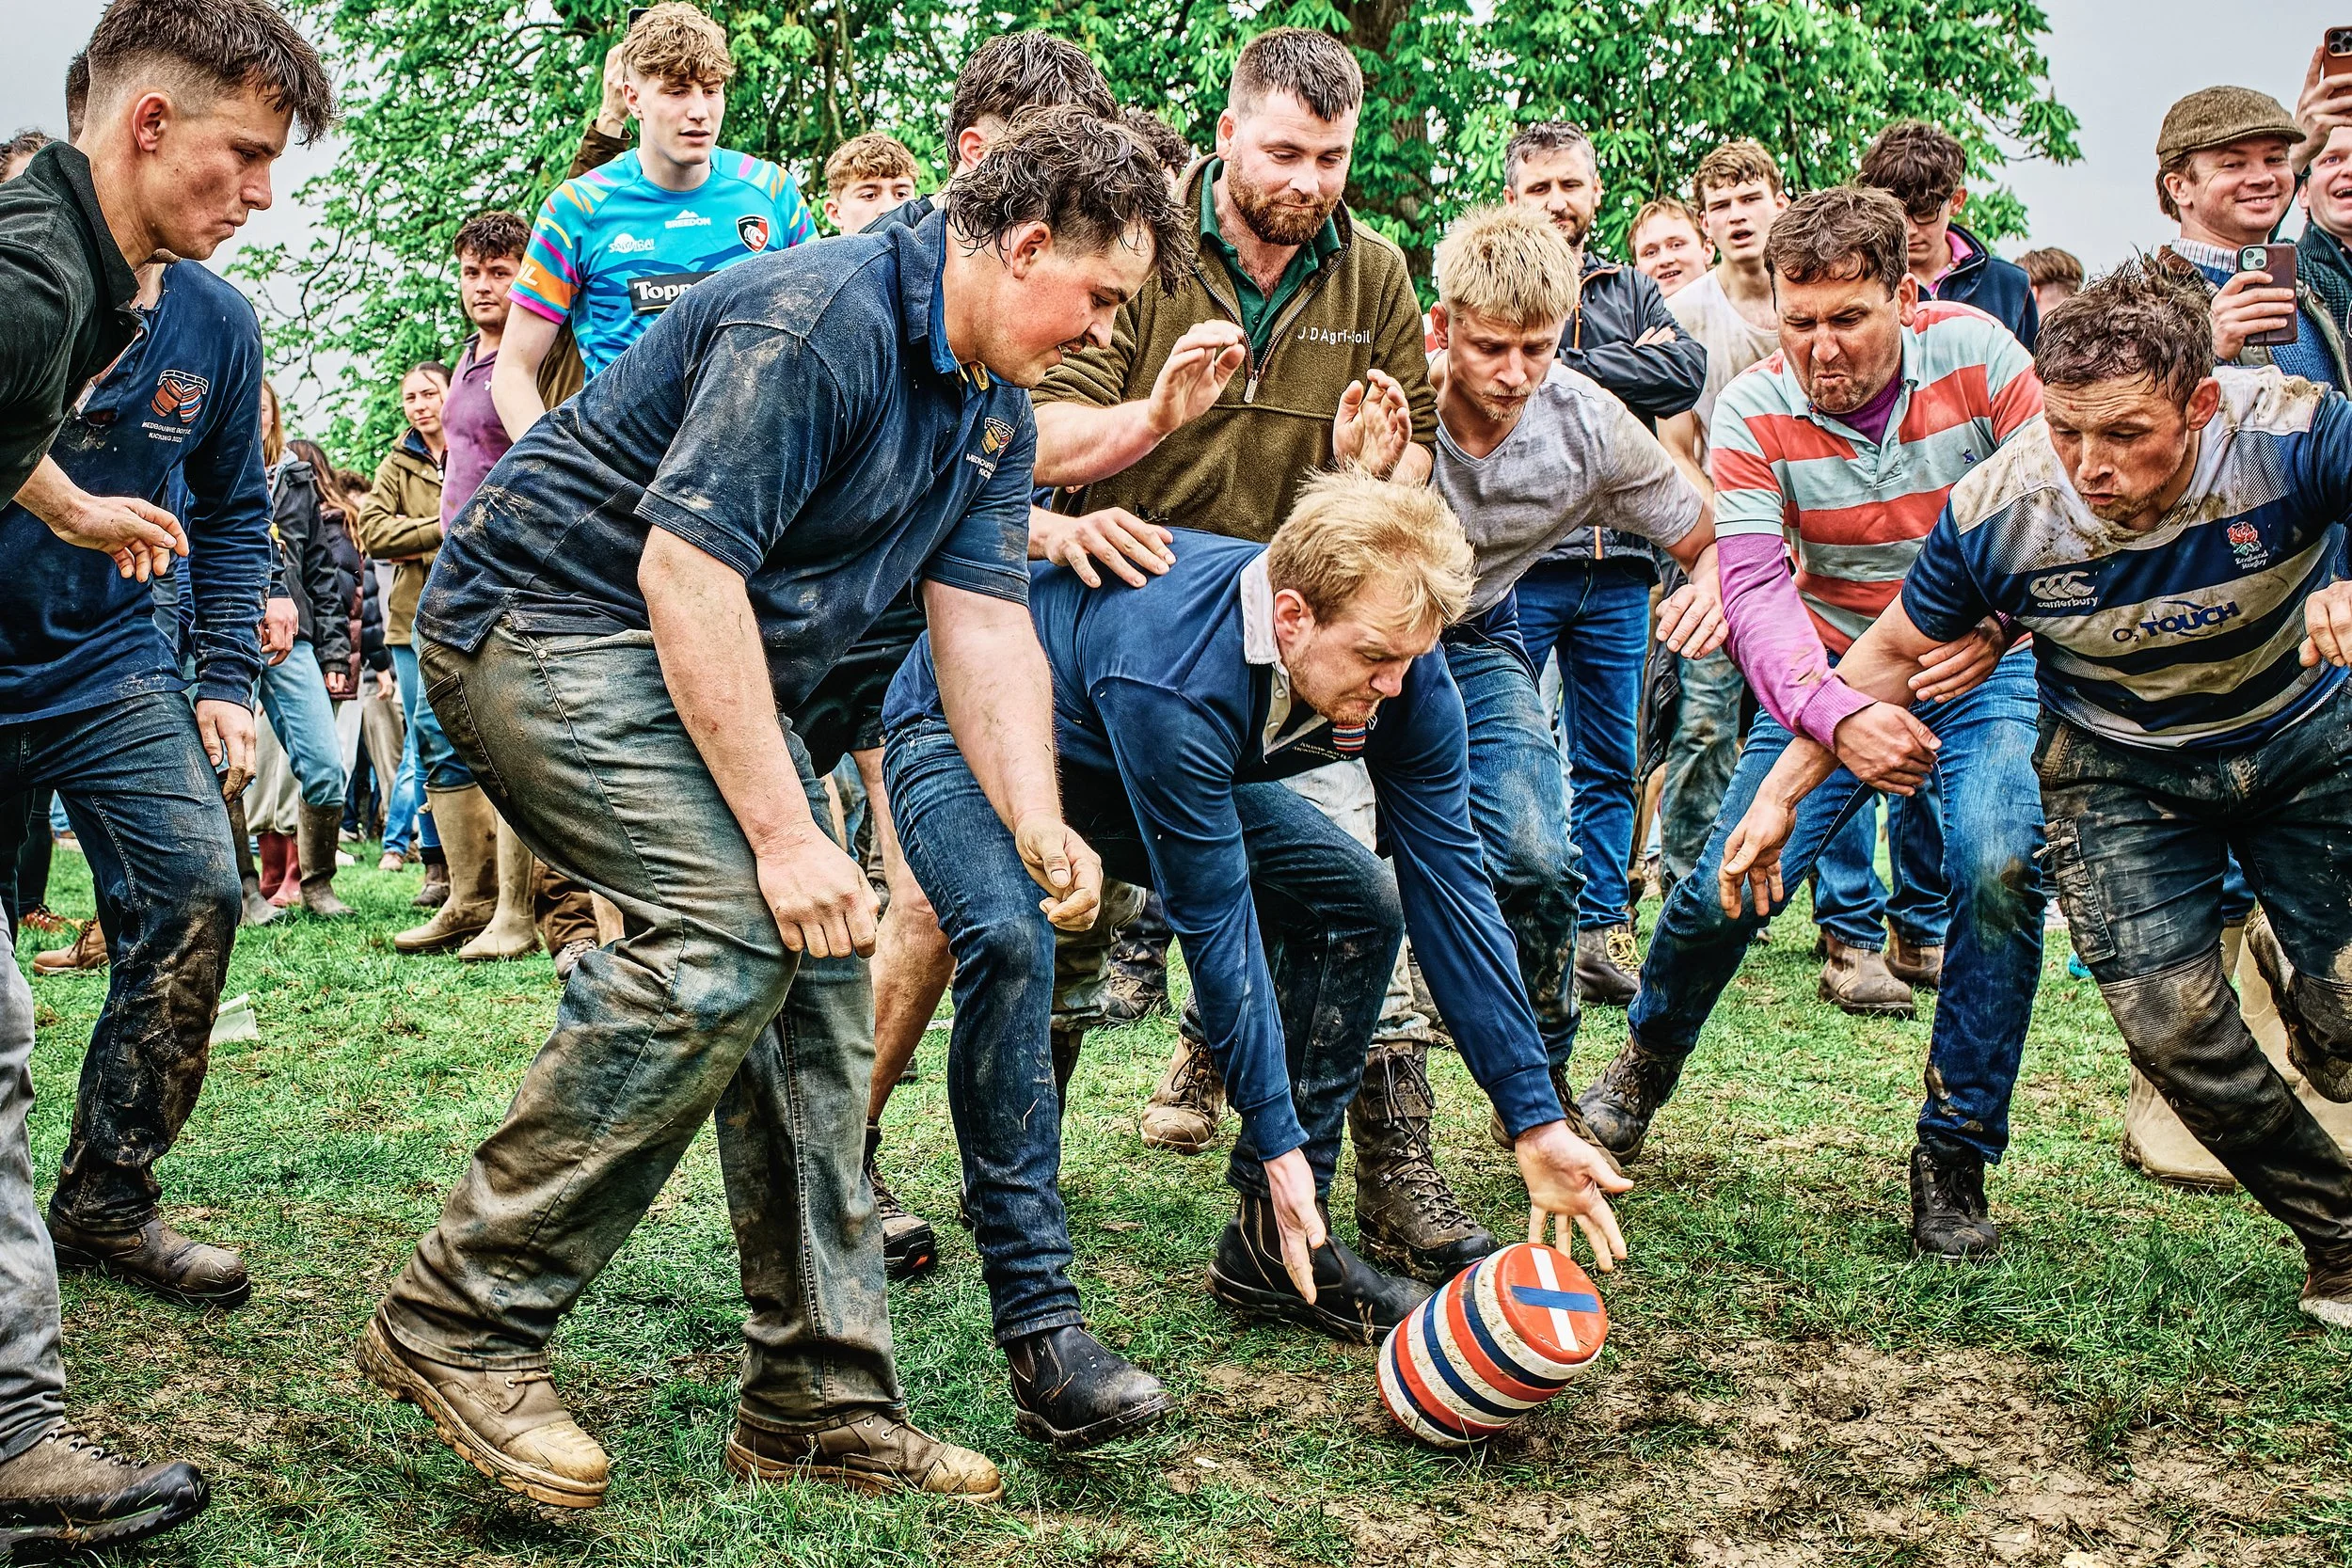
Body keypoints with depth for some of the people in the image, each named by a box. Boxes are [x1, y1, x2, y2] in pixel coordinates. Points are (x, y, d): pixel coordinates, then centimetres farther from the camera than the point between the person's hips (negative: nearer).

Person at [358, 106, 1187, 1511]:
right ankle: (465, 1318, -17)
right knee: (734, 925, -27)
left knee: (814, 977, 2)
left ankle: (822, 1403, 9)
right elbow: (684, 567, -27)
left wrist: (1039, 822, -15)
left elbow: (987, 621, 3)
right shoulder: (820, 319, -23)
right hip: (556, 618, -10)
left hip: (714, 663, 10)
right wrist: (782, 831, -28)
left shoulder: (994, 409, 8)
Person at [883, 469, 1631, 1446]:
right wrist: (1277, 1140, -30)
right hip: (960, 737, -7)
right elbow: (1215, 922, -34)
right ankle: (1037, 1321, -30)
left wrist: (1536, 1121, -18)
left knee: (1358, 904, -4)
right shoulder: (1176, 677, -41)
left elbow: (1451, 888, -17)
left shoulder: (1400, 674, -21)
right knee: (1009, 939, -37)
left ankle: (1270, 1248, 6)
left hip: (1133, 770, 7)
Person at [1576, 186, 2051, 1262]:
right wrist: (1834, 717, -44)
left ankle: (1954, 1160, -8)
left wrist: (2000, 620, -34)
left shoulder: (1976, 355, -16)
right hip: (1832, 679, 1)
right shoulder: (1753, 411, -16)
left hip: (1984, 670, 0)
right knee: (1727, 885, -10)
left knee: (2000, 868, -25)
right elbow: (1757, 588, -26)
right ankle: (1645, 1064, 25)